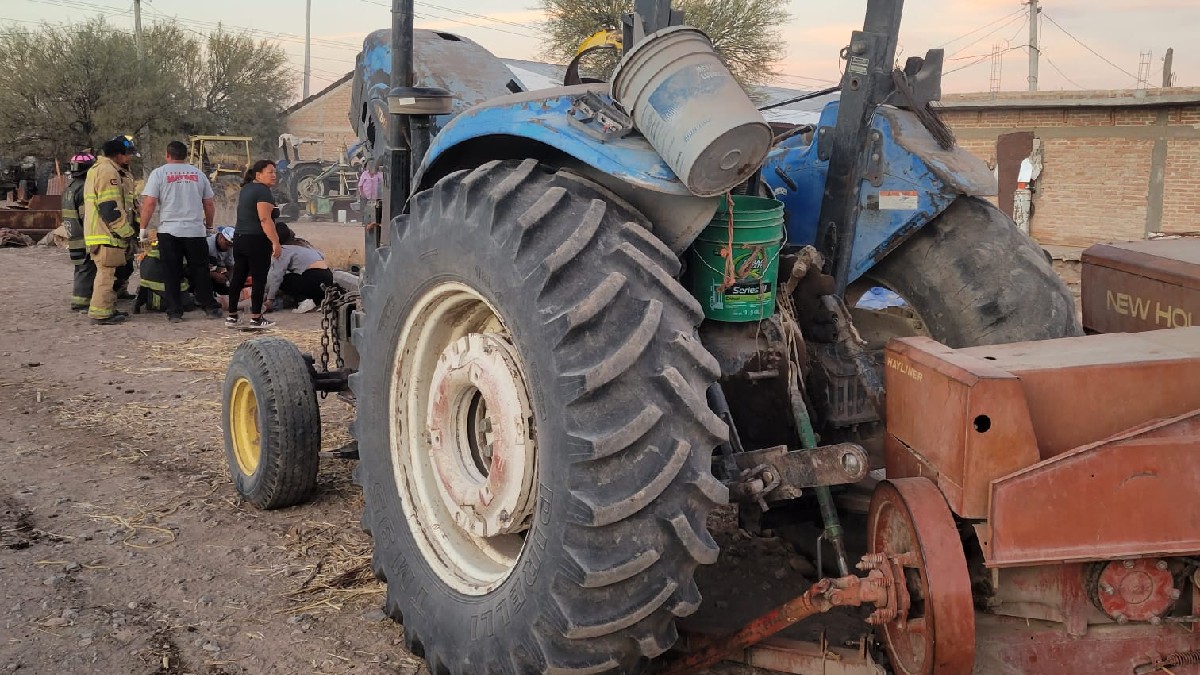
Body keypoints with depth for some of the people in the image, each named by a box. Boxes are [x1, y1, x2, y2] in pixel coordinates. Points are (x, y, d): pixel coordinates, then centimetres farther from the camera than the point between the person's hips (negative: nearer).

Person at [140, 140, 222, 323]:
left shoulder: (159, 173, 0)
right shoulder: (198, 174, 9)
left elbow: (149, 203, -7)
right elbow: (209, 204, 11)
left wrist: (144, 228, 2)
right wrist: (209, 226, 25)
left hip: (169, 232, -2)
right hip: (196, 231, 2)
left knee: (171, 274, 4)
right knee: (200, 271, 10)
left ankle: (175, 312, 4)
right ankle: (211, 307, 12)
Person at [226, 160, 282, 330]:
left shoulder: (247, 188, 17)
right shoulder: (263, 191, -12)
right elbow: (265, 219, -21)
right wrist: (276, 242, -22)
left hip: (239, 238, 9)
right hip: (256, 240, -9)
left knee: (238, 277, 10)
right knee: (259, 279, -2)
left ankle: (232, 316, 13)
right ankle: (256, 318, 0)